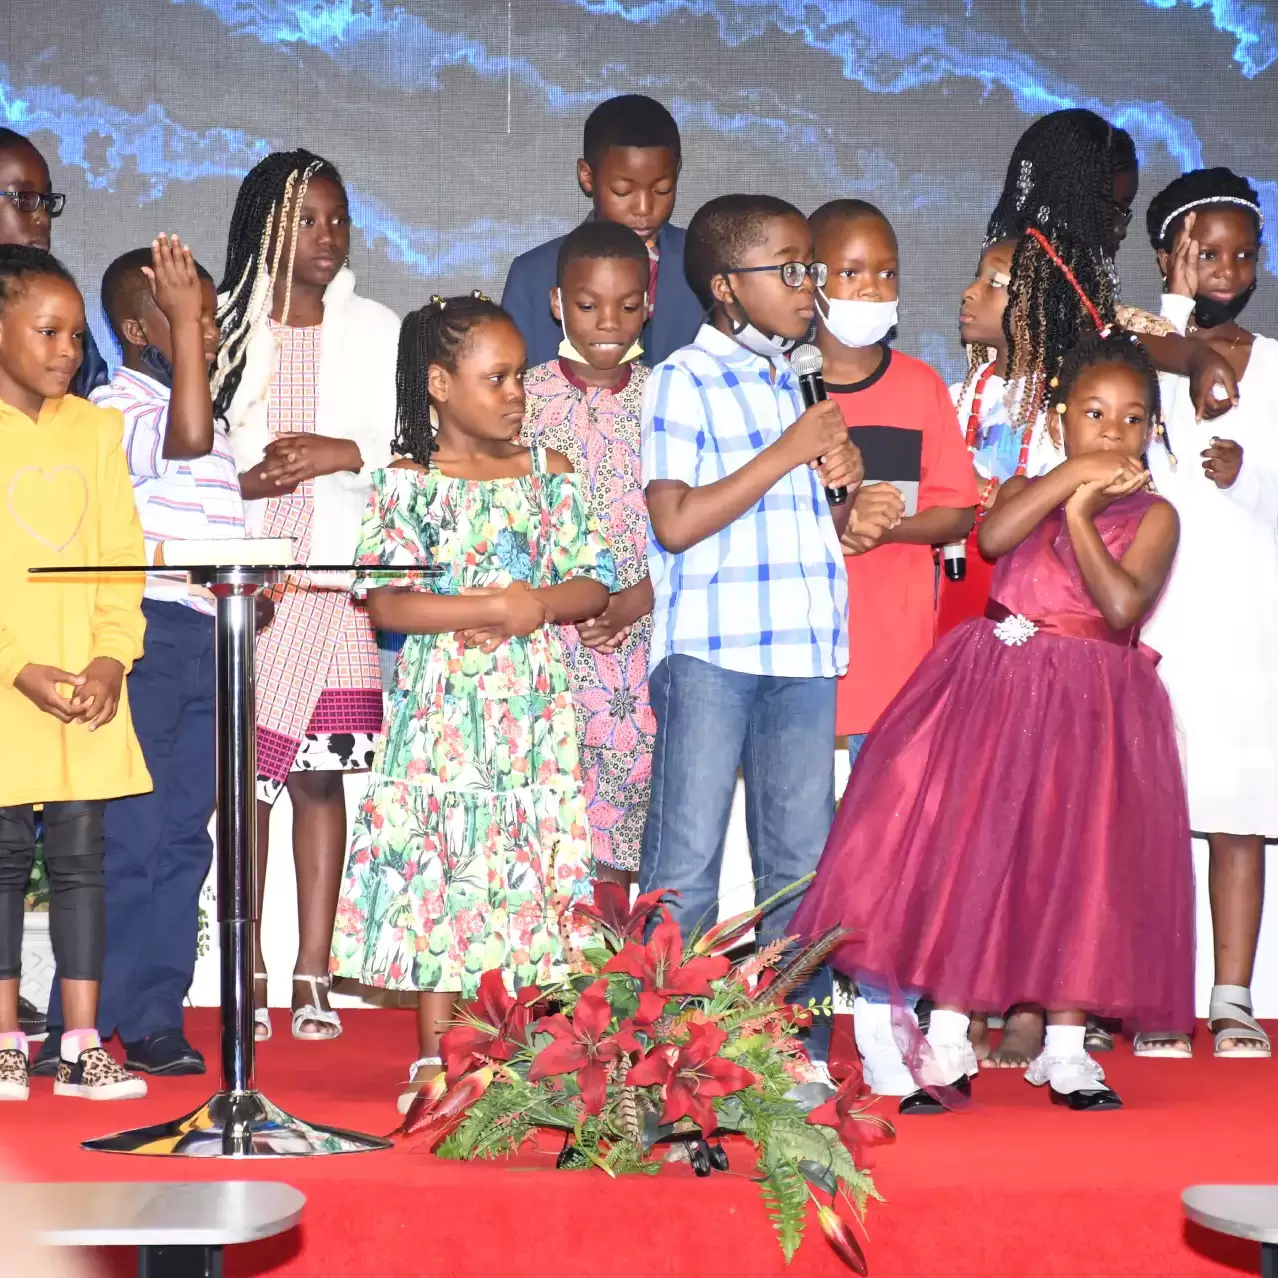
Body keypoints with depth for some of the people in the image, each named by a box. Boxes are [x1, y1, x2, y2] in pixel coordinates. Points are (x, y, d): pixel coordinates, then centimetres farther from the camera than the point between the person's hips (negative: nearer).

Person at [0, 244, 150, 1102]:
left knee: (80, 855, 4)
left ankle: (83, 1046, 7)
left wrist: (112, 659, -7)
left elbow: (123, 556, 7)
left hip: (89, 688, 3)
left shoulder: (96, 429, 9)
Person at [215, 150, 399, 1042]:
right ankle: (248, 974, 5)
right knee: (244, 777, -2)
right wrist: (244, 482, -15)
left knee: (321, 774, 1)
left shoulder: (376, 330, 10)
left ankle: (314, 975, 5)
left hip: (337, 576, 1)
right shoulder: (223, 326, 6)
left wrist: (344, 454, -10)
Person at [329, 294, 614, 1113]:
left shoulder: (552, 477, 8)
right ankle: (435, 1055, 9)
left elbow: (596, 585, 5)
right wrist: (485, 608, -17)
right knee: (439, 871, 0)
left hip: (535, 711, 2)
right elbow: (386, 603, -9)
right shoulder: (408, 484, 0)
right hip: (442, 713, -2)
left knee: (533, 871, 2)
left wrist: (537, 605, -13)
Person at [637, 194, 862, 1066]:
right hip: (709, 651, -7)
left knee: (802, 859, 9)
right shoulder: (685, 380, -5)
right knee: (687, 862, -1)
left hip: (803, 650, 7)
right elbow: (676, 523, -15)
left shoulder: (799, 381, 16)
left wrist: (841, 485, 2)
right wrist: (787, 455, -14)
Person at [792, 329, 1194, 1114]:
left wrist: (1080, 513, -14)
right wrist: (1069, 476, -19)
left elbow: (1122, 605, -17)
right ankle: (948, 1050, 4)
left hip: (1090, 707, -1)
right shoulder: (1028, 489, 8)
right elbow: (992, 536, -16)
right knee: (967, 855, -2)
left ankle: (1066, 1051, 11)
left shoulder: (1151, 515, 1)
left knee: (1079, 867, -1)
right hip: (993, 693, 1)